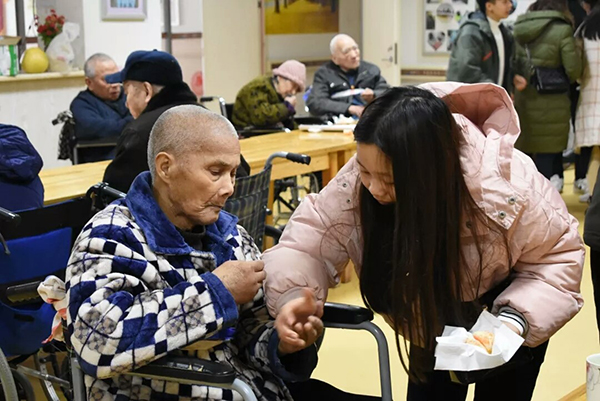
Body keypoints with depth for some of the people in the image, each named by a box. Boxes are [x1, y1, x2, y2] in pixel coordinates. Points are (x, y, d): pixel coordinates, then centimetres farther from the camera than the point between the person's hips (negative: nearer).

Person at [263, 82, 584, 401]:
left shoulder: (506, 188, -38)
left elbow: (558, 256, -22)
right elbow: (308, 242, -26)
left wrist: (516, 318, -38)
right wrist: (292, 301, -47)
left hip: (507, 288, -2)